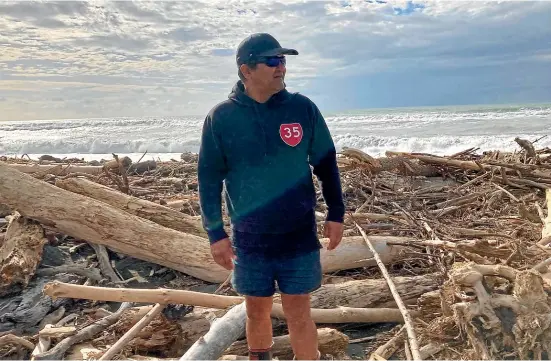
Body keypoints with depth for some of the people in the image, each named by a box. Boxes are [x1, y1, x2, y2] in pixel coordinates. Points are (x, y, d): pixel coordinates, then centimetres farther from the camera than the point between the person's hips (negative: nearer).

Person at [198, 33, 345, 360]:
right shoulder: (220, 117, -7)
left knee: (298, 314, 8)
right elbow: (209, 177, -2)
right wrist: (215, 233, -4)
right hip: (249, 239, 1)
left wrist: (336, 214, 4)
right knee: (257, 311, 17)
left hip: (299, 236, 0)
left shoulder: (303, 108, -4)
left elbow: (326, 163, 4)